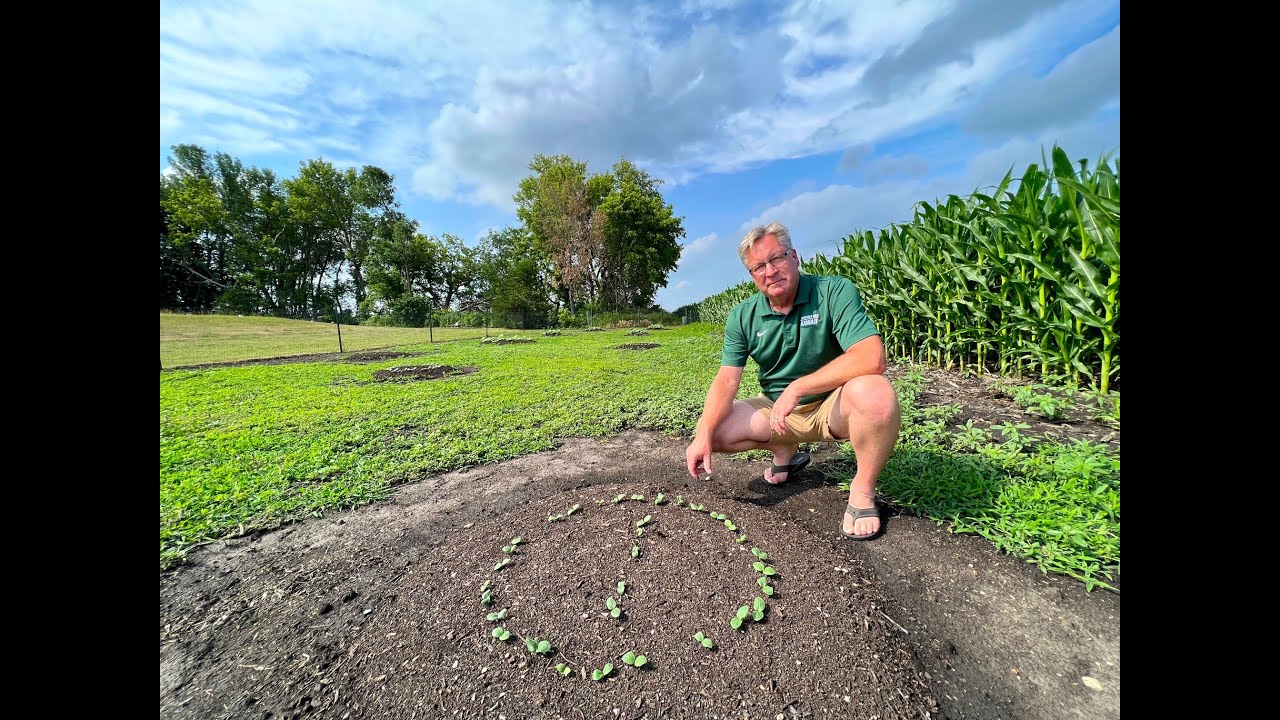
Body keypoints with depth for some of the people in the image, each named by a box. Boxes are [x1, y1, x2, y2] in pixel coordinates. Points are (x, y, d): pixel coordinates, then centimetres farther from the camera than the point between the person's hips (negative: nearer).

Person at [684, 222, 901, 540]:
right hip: (776, 409, 4)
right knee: (712, 431, -11)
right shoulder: (743, 317, -5)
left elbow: (871, 358, -29)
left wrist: (796, 388, -30)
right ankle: (784, 449, 16)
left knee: (876, 393, -35)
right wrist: (703, 436, -24)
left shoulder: (835, 291, -16)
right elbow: (726, 380, -11)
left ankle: (863, 489, -8)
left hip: (833, 406, -3)